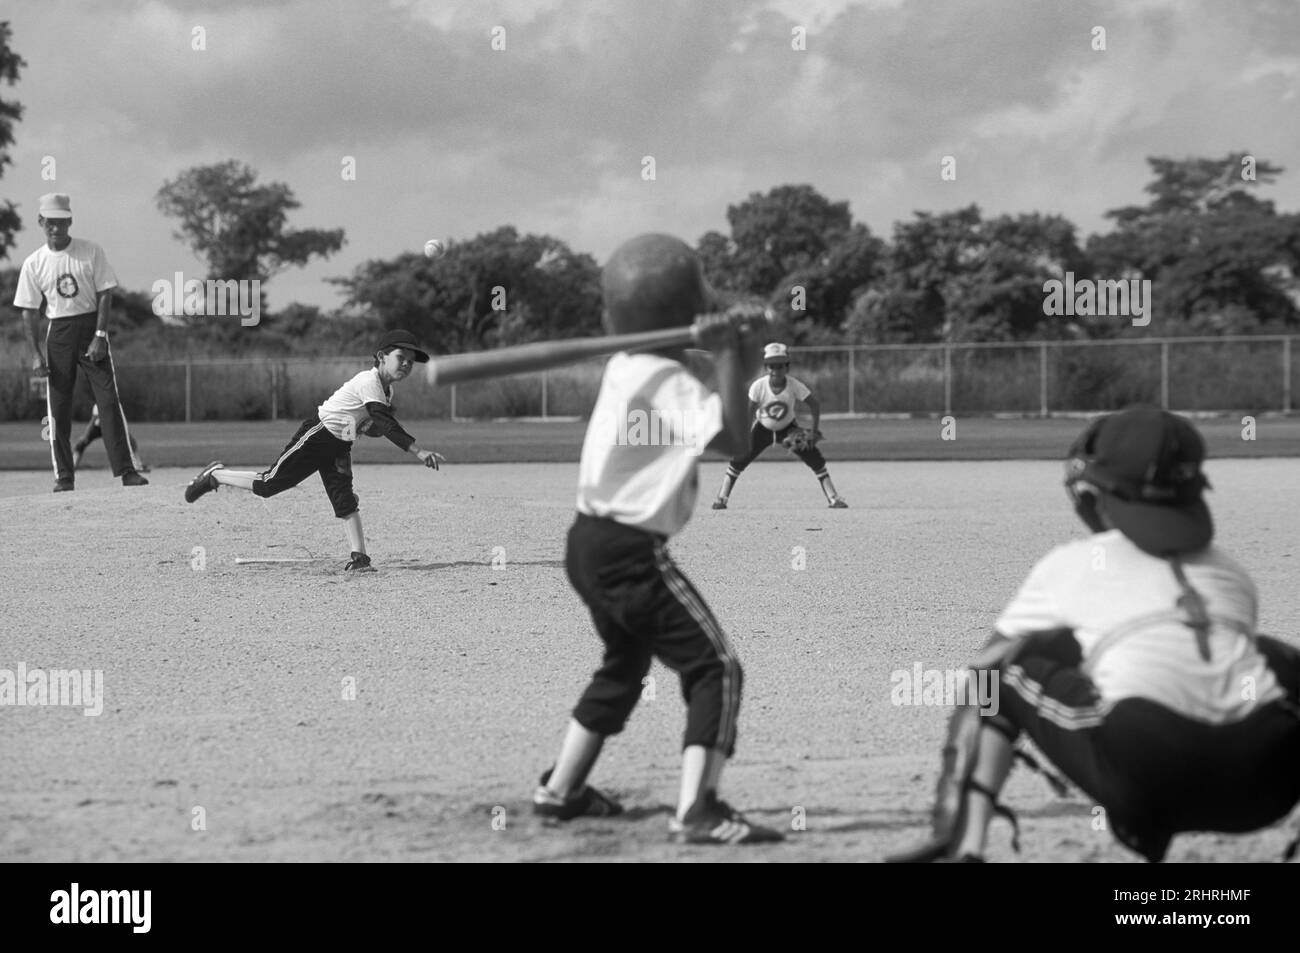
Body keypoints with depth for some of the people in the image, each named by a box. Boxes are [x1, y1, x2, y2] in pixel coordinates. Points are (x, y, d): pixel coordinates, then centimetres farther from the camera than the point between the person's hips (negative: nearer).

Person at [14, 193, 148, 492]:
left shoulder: (91, 252, -3)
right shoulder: (33, 263, 1)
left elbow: (105, 296, -3)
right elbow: (29, 311, 4)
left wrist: (99, 336, -13)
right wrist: (35, 353, -4)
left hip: (92, 326, -2)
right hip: (58, 333, 2)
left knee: (109, 400, -8)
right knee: (58, 405, 0)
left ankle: (127, 469, -9)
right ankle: (64, 476, 5)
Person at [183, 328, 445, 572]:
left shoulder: (387, 389, 6)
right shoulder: (369, 382, -24)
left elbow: (375, 428, 14)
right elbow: (386, 424, -35)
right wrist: (417, 451, -42)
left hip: (340, 446, 8)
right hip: (316, 437, -8)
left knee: (344, 499, -8)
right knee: (267, 485, -2)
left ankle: (359, 557, -16)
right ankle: (215, 476, 19)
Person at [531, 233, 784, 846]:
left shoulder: (626, 365, 10)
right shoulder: (666, 380, -17)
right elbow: (732, 437, -25)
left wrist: (735, 356, 0)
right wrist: (728, 355, -17)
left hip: (591, 542, 10)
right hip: (631, 551, -10)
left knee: (625, 663, 28)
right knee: (715, 667, -10)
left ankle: (559, 790, 36)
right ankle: (697, 811, -22)